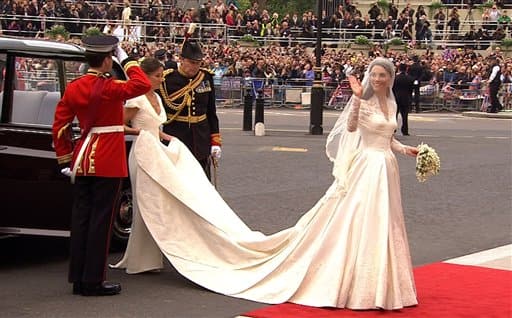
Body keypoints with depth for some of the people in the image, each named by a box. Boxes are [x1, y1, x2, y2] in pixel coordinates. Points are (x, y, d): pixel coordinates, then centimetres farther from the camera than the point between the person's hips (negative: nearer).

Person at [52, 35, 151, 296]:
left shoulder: (73, 88, 5)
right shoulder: (109, 88, -15)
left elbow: (59, 128, 6)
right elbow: (143, 85, -16)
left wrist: (66, 160, 13)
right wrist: (126, 60, -7)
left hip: (82, 162, 7)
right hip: (108, 164, -7)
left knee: (80, 218, 10)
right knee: (100, 219, -2)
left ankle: (79, 279, 16)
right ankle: (93, 281, 1)